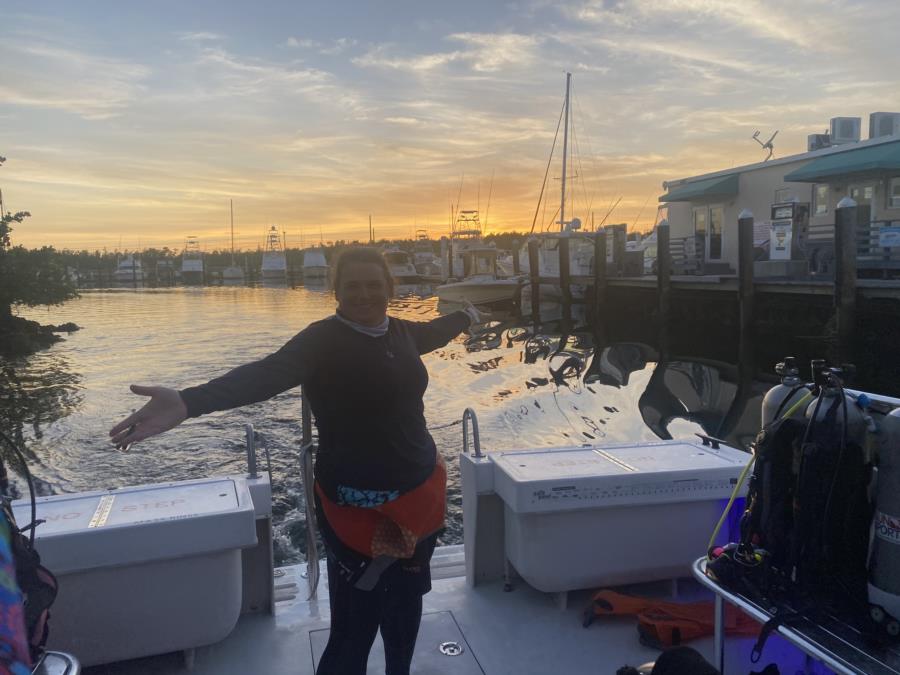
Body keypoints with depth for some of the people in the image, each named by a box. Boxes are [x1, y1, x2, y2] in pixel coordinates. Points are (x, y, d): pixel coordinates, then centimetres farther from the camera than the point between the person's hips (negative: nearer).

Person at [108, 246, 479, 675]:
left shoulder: (399, 332, 2)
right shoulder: (322, 339, -16)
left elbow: (430, 334, 26)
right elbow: (264, 375, -33)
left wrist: (467, 316, 46)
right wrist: (188, 403, -50)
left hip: (420, 493, 7)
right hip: (359, 505, -6)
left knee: (406, 605, 23)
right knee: (353, 631, -4)